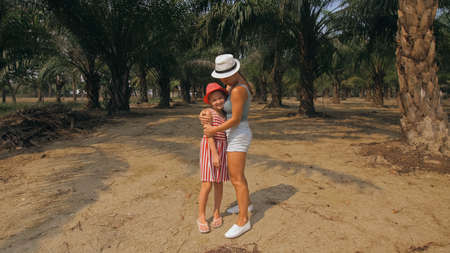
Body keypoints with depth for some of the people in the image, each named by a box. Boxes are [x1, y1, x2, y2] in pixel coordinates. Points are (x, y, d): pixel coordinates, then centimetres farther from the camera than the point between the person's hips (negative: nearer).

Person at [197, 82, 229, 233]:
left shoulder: (225, 113, 10)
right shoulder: (208, 113, -10)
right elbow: (209, 134, -16)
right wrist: (214, 154, -21)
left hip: (223, 149, 6)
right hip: (209, 148, -5)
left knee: (219, 183, 10)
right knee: (207, 184, -6)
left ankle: (216, 214, 24)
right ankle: (201, 217, 9)